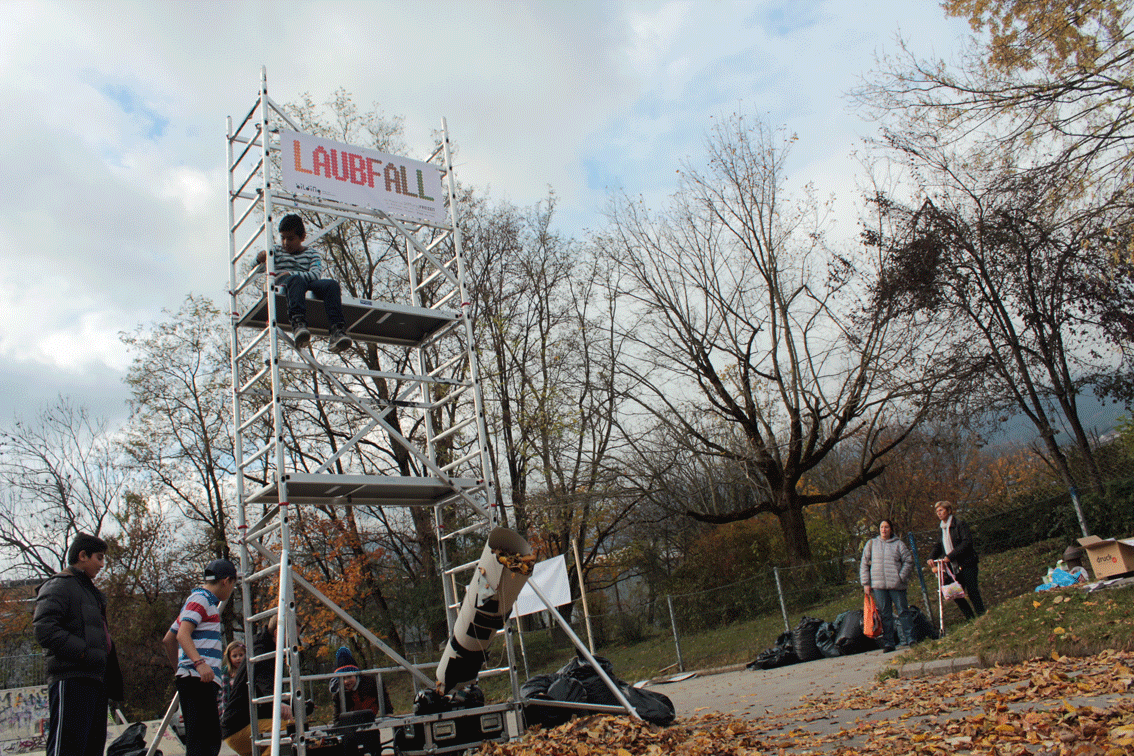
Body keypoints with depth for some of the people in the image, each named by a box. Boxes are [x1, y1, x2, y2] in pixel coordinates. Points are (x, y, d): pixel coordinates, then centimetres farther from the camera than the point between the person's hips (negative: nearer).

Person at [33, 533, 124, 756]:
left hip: (95, 680, 10)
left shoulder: (90, 591, 26)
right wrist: (84, 653, -20)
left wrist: (112, 680, 20)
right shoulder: (59, 585, -3)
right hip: (71, 680, -10)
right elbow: (44, 628, -17)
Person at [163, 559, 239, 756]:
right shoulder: (200, 598, -5)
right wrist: (199, 662, -32)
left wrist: (179, 669, 33)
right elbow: (183, 635, -20)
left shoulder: (202, 599, 24)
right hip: (198, 680, -10)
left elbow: (168, 639, 30)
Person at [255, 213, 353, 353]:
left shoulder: (311, 254, 23)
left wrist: (291, 274, -12)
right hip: (283, 285, -2)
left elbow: (315, 274, 3)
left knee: (332, 284, -30)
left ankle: (337, 331, -49)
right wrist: (260, 259, -14)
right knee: (297, 280, -39)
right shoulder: (276, 251, 25)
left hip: (309, 285, 2)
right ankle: (298, 324, -63)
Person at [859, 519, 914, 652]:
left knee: (903, 611, 1)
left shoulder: (899, 544, 6)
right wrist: (866, 583, 4)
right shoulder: (871, 544, 12)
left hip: (896, 585, -2)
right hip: (878, 586, 2)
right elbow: (864, 564, 12)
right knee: (885, 615, 4)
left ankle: (909, 639, 11)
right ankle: (888, 643, 8)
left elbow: (908, 561, 3)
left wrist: (901, 577, -8)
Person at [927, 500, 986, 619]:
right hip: (954, 568, 6)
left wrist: (950, 556, -22)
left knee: (972, 592, -6)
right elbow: (938, 546, 16)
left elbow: (967, 542, -17)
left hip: (966, 564, -6)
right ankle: (970, 619, 14)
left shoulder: (960, 524, -6)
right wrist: (931, 558, -4)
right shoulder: (942, 529, 15)